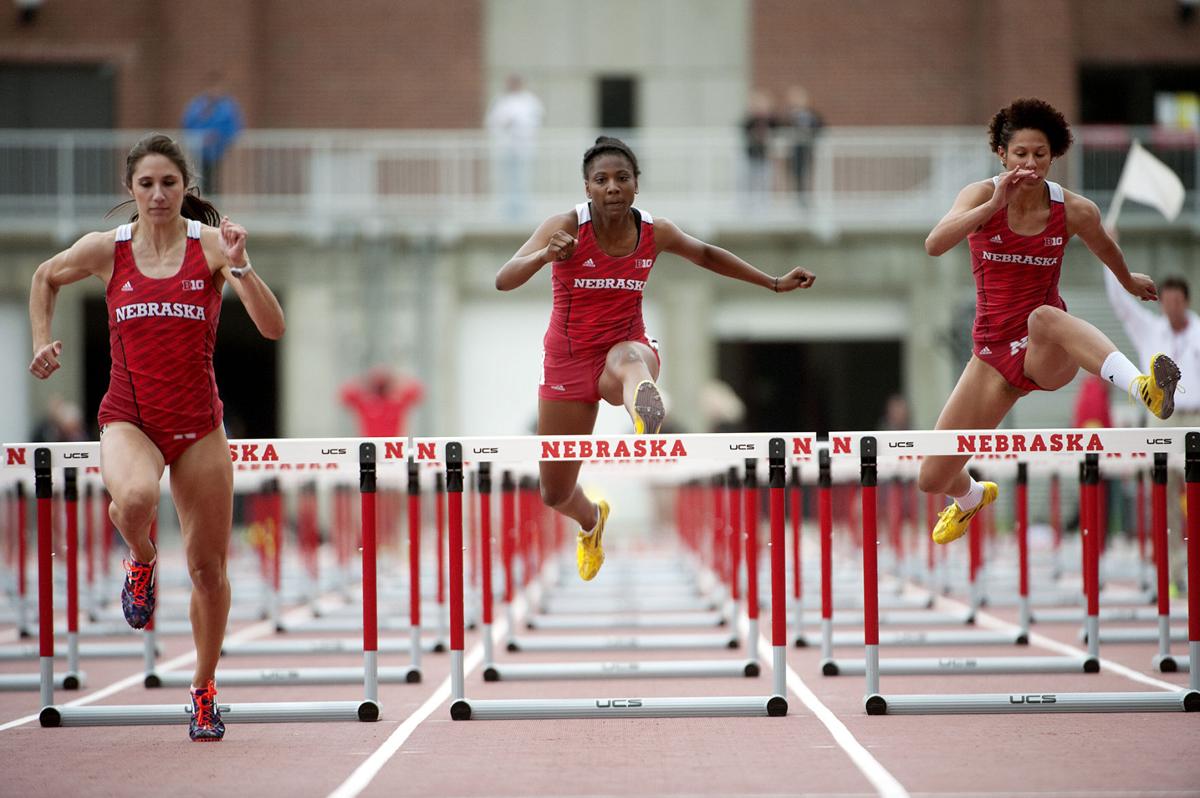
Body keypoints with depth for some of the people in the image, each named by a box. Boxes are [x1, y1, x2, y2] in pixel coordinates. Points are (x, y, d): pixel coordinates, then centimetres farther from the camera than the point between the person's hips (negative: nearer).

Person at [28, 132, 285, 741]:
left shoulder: (211, 244, -6)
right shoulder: (106, 250, -1)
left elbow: (273, 328, -14)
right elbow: (45, 278, 20)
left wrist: (239, 266, -26)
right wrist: (43, 342, 10)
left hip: (198, 424, 1)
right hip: (128, 417, -1)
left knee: (209, 569, 5)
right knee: (135, 498, -36)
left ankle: (203, 691, 26)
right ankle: (141, 560, 1)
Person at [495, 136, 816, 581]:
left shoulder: (654, 233, -4)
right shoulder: (566, 227, -14)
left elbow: (706, 255, 17)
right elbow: (503, 281, -24)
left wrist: (774, 283, 18)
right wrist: (545, 256, -44)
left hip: (624, 349, 0)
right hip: (567, 361, 0)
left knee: (629, 360, -42)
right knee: (555, 496, 9)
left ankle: (645, 411, -80)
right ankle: (591, 520, 47)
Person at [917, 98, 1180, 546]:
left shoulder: (1075, 211, -7)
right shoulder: (983, 194, -8)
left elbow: (1105, 248, 18)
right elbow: (934, 245, -27)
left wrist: (1130, 282, 35)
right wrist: (996, 204, -36)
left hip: (1048, 355, -3)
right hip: (994, 354, 3)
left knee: (1044, 316, -43)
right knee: (933, 479, 3)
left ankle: (1145, 388, -67)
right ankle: (972, 497, 45)